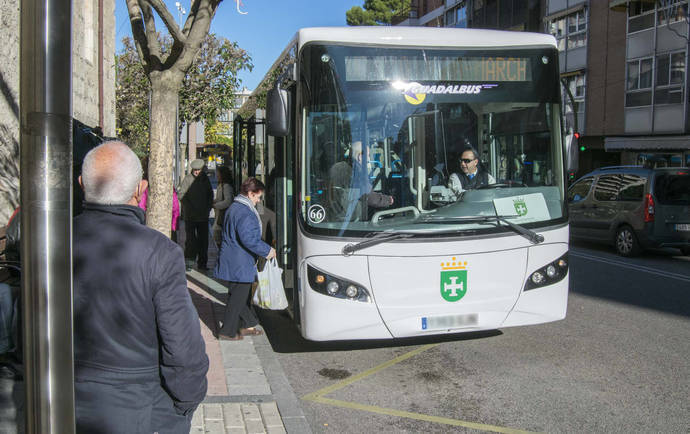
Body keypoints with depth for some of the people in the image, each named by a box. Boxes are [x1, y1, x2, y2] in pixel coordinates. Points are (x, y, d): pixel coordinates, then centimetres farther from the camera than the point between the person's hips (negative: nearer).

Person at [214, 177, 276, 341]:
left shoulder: (233, 208, 14)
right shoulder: (245, 213, -21)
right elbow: (249, 239, -28)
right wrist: (267, 251, -17)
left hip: (231, 262, 11)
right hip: (240, 265, -11)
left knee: (241, 295, 20)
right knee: (238, 298, 0)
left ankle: (246, 325, 32)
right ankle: (227, 332, 9)